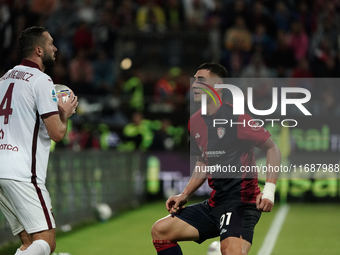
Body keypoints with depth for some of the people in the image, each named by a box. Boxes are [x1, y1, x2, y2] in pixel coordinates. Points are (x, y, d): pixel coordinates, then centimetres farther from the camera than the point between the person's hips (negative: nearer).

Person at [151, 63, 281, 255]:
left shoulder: (236, 118, -14)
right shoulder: (195, 122, 10)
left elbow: (272, 148, -10)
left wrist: (269, 190, -20)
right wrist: (185, 195, 14)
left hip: (242, 201, -8)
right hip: (214, 203, 8)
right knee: (160, 230, 2)